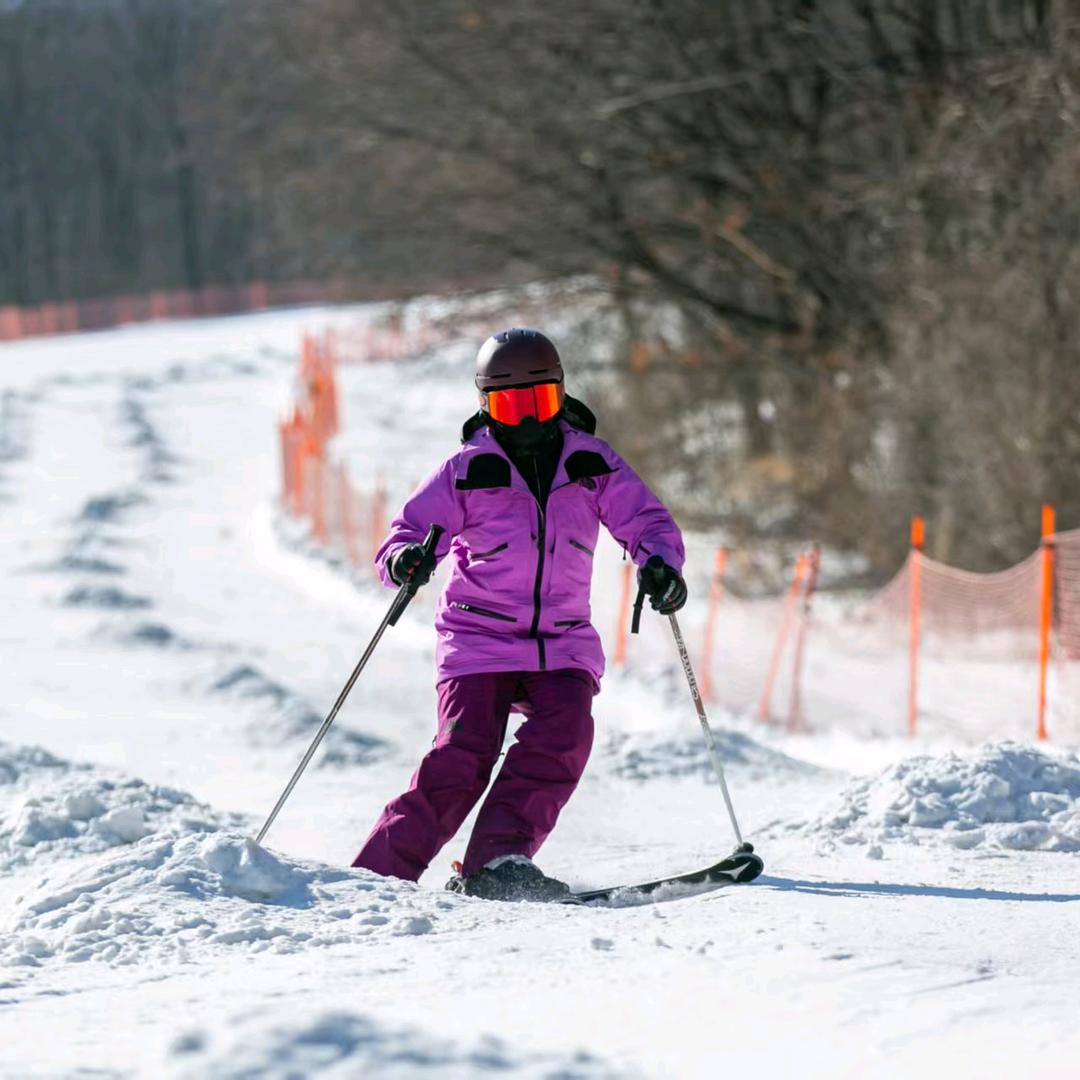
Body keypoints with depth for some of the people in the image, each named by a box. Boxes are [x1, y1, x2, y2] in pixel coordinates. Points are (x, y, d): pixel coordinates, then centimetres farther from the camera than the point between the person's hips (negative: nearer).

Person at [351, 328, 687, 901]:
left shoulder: (592, 463, 6)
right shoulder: (467, 470, 0)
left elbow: (646, 520, 4)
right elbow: (406, 533, -2)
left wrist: (659, 562, -19)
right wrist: (406, 559, -27)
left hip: (564, 644, 2)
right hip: (480, 640, -2)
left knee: (563, 736, -25)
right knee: (462, 758, -17)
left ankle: (496, 862, -25)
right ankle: (377, 875, -11)